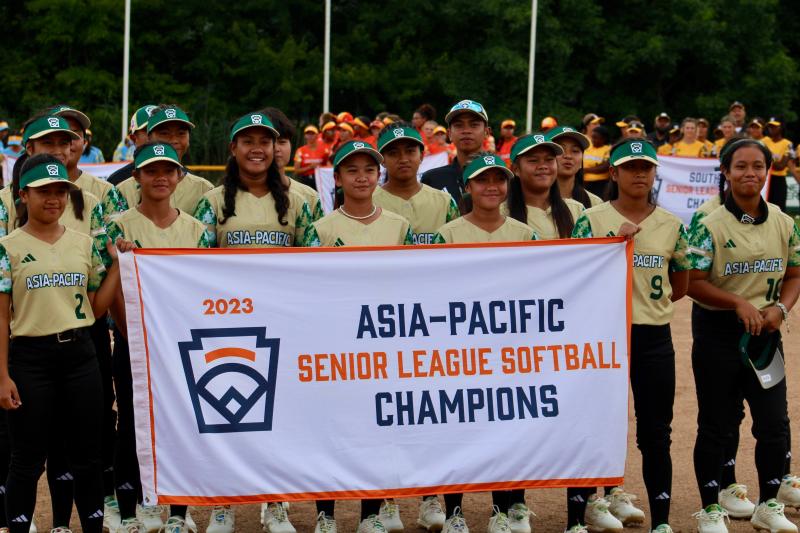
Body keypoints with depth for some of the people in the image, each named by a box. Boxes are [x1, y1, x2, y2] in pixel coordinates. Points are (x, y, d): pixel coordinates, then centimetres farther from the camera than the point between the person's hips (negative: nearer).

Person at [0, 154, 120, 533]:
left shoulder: (84, 243, 9)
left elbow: (97, 308, 10)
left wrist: (117, 262, 2)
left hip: (79, 355, 3)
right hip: (30, 358, -3)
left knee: (87, 455, 8)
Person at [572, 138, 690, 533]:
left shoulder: (671, 225, 6)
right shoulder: (592, 220, -2)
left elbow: (680, 287, 16)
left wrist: (648, 302, 7)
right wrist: (616, 241, -19)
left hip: (655, 337, 2)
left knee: (656, 432, 4)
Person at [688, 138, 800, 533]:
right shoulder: (711, 226, -9)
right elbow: (693, 283, -11)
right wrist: (738, 303, -21)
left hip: (765, 334, 4)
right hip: (718, 333, -4)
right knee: (716, 426, 5)